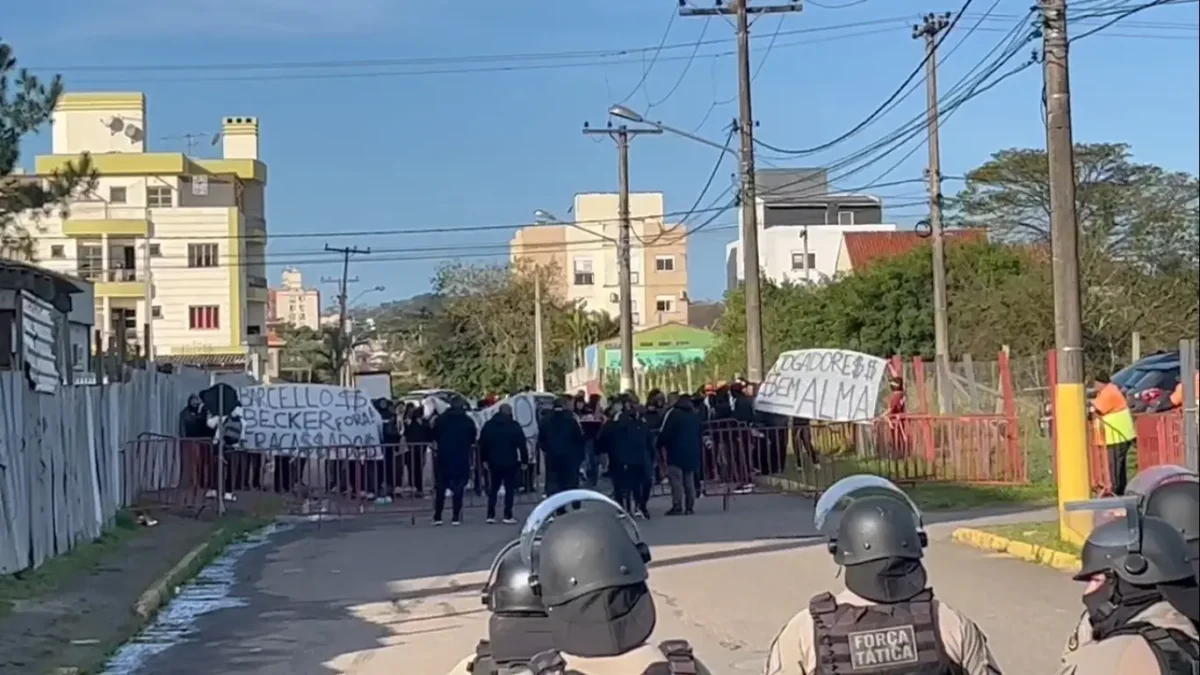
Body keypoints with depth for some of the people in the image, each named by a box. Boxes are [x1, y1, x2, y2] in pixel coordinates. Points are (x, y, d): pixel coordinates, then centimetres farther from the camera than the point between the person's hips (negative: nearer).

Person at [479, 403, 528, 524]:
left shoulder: (488, 425, 6)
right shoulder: (514, 426, -6)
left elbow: (482, 444, 7)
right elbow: (522, 445, -8)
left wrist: (484, 459, 13)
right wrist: (524, 460, -2)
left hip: (494, 462, 4)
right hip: (510, 463, -4)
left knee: (493, 489, 13)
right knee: (510, 489, 2)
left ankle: (490, 515, 7)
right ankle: (508, 516, -4)